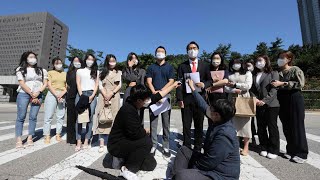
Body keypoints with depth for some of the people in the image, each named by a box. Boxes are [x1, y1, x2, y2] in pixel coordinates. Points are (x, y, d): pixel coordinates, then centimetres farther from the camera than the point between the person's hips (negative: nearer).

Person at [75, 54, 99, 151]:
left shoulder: (96, 72, 18)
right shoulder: (80, 71, 16)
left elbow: (96, 85, 9)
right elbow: (78, 84, 6)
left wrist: (92, 96, -6)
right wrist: (81, 96, -8)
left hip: (92, 95, 0)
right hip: (81, 94, 0)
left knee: (90, 118, -4)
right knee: (79, 118, -6)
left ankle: (86, 141, 2)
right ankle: (78, 141, -1)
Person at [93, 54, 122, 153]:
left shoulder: (119, 73, 14)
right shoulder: (102, 73, 14)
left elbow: (119, 85, 2)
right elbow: (100, 86, 3)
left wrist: (111, 93, -12)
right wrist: (106, 96, -12)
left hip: (114, 97, 0)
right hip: (103, 97, 0)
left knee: (114, 118, -1)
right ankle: (101, 143, -1)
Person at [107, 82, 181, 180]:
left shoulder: (135, 104, -5)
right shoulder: (128, 110, -31)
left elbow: (157, 96, 1)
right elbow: (136, 133, -33)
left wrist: (173, 86, 7)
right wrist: (145, 131, -9)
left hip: (127, 141, 8)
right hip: (117, 145, -7)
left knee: (151, 164, 1)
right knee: (146, 142, -30)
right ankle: (127, 169, -12)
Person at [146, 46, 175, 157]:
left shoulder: (170, 67, 11)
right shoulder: (151, 67, 13)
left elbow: (171, 82, 0)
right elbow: (149, 81, 2)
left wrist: (161, 91, -13)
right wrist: (154, 93, -15)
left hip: (166, 96, 0)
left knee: (166, 123, 3)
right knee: (153, 123, 2)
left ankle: (166, 147, 12)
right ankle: (153, 146, 11)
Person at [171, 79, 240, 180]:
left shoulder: (224, 135, -32)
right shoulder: (219, 121, -5)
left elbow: (209, 163, -28)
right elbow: (203, 105, 6)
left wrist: (192, 168, -10)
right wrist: (193, 88, 15)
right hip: (212, 163, 10)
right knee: (184, 150, 13)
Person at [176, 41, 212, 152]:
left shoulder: (204, 65, 11)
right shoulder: (182, 66, 6)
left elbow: (210, 80, 11)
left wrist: (204, 84, -12)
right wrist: (179, 99, -11)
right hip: (186, 98, -1)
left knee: (199, 125, 10)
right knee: (186, 125, 5)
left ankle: (198, 148, 24)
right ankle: (187, 148, 19)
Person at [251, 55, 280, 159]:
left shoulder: (273, 73, 2)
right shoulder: (254, 75, 15)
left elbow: (274, 89, -8)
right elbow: (252, 89, 10)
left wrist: (265, 100, -17)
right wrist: (255, 99, -7)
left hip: (271, 104, -4)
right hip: (258, 105, 4)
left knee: (272, 127, 2)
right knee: (261, 127, 8)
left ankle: (273, 150, 14)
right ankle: (264, 148, 21)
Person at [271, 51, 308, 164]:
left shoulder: (295, 70, -1)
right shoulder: (278, 73, 12)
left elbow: (300, 83, -14)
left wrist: (283, 83, -18)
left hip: (295, 100, -4)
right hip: (282, 102, 5)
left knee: (297, 126, 0)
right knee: (286, 127, 8)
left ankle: (301, 153, 12)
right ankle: (291, 150, 20)